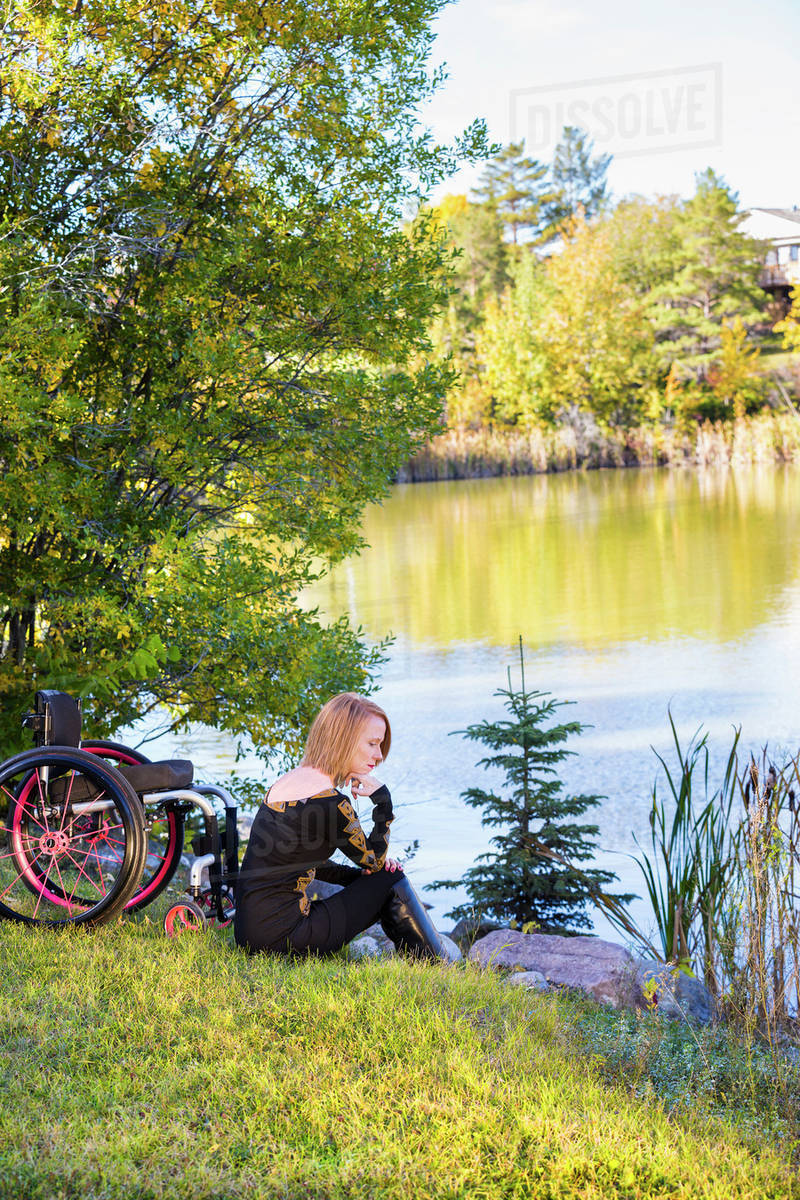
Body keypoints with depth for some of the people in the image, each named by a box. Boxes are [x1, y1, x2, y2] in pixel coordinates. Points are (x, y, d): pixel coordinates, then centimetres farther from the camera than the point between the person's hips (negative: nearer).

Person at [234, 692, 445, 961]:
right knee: (391, 881, 2)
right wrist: (382, 798, -3)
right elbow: (375, 860, -2)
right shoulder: (329, 802, -17)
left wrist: (364, 875, 11)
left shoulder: (289, 781, 11)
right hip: (280, 937, -9)